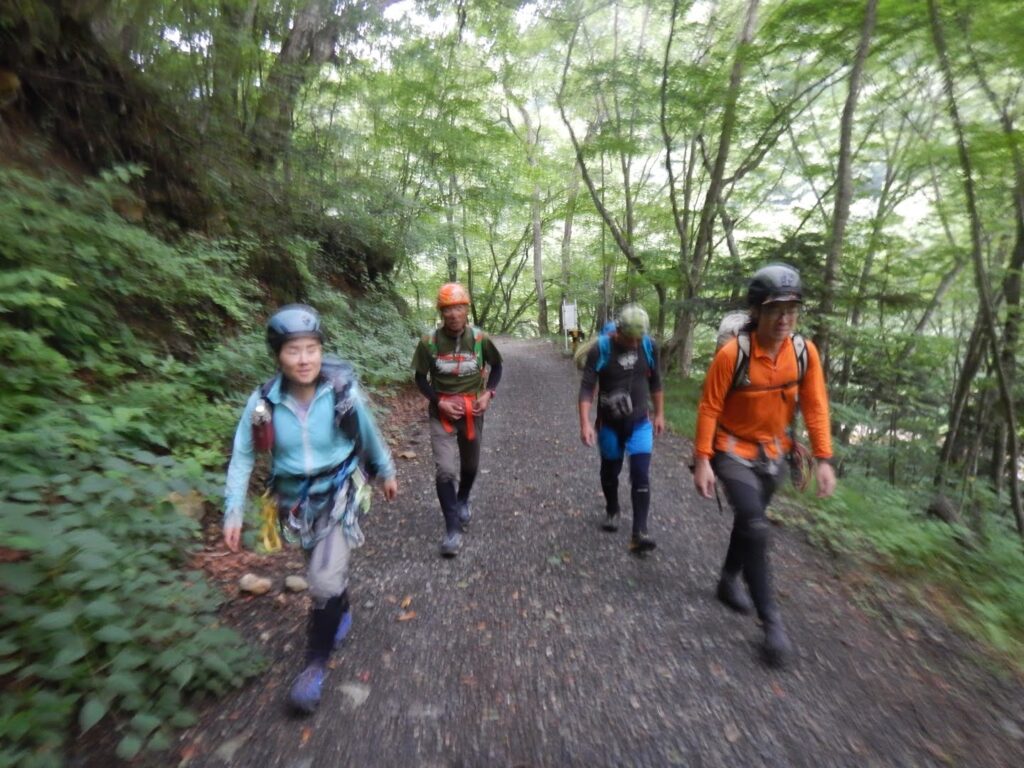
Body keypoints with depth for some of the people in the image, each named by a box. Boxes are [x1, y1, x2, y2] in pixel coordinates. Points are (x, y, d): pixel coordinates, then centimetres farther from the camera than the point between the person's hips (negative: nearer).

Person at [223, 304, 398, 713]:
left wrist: (386, 472, 10)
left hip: (338, 496, -2)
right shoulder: (263, 402, -16)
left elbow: (369, 435, -3)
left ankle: (316, 662, 14)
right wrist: (233, 511, -7)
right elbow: (242, 457, -4)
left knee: (325, 581, -11)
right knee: (325, 570, 22)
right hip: (295, 501, 3)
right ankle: (342, 613, 53)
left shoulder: (343, 391, -20)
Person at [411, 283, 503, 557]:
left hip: (472, 410, 2)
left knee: (470, 465, 18)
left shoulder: (480, 339, -10)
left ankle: (463, 500, 49)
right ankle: (453, 529, 4)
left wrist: (488, 394, -8)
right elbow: (420, 377, 0)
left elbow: (496, 366, 7)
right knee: (445, 470, -11)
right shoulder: (429, 342, -13)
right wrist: (439, 402, -14)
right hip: (441, 412, -2)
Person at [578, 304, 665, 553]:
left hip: (640, 423, 1)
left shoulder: (649, 347, -7)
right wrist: (585, 423, -25)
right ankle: (612, 511, 40)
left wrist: (659, 414, 11)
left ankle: (639, 532, 0)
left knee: (641, 474, -6)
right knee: (610, 471, 15)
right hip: (609, 424, -1)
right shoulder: (600, 350, -17)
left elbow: (655, 382, 7)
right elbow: (587, 387, -17)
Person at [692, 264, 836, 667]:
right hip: (734, 453, -5)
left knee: (749, 521, 20)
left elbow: (815, 406, -4)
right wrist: (702, 460, -17)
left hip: (773, 453, 5)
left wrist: (824, 459, -7)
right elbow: (709, 409, -17)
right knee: (755, 528, -13)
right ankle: (771, 622, 3)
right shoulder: (732, 354, -24)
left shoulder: (805, 351, -11)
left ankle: (729, 580, 44)